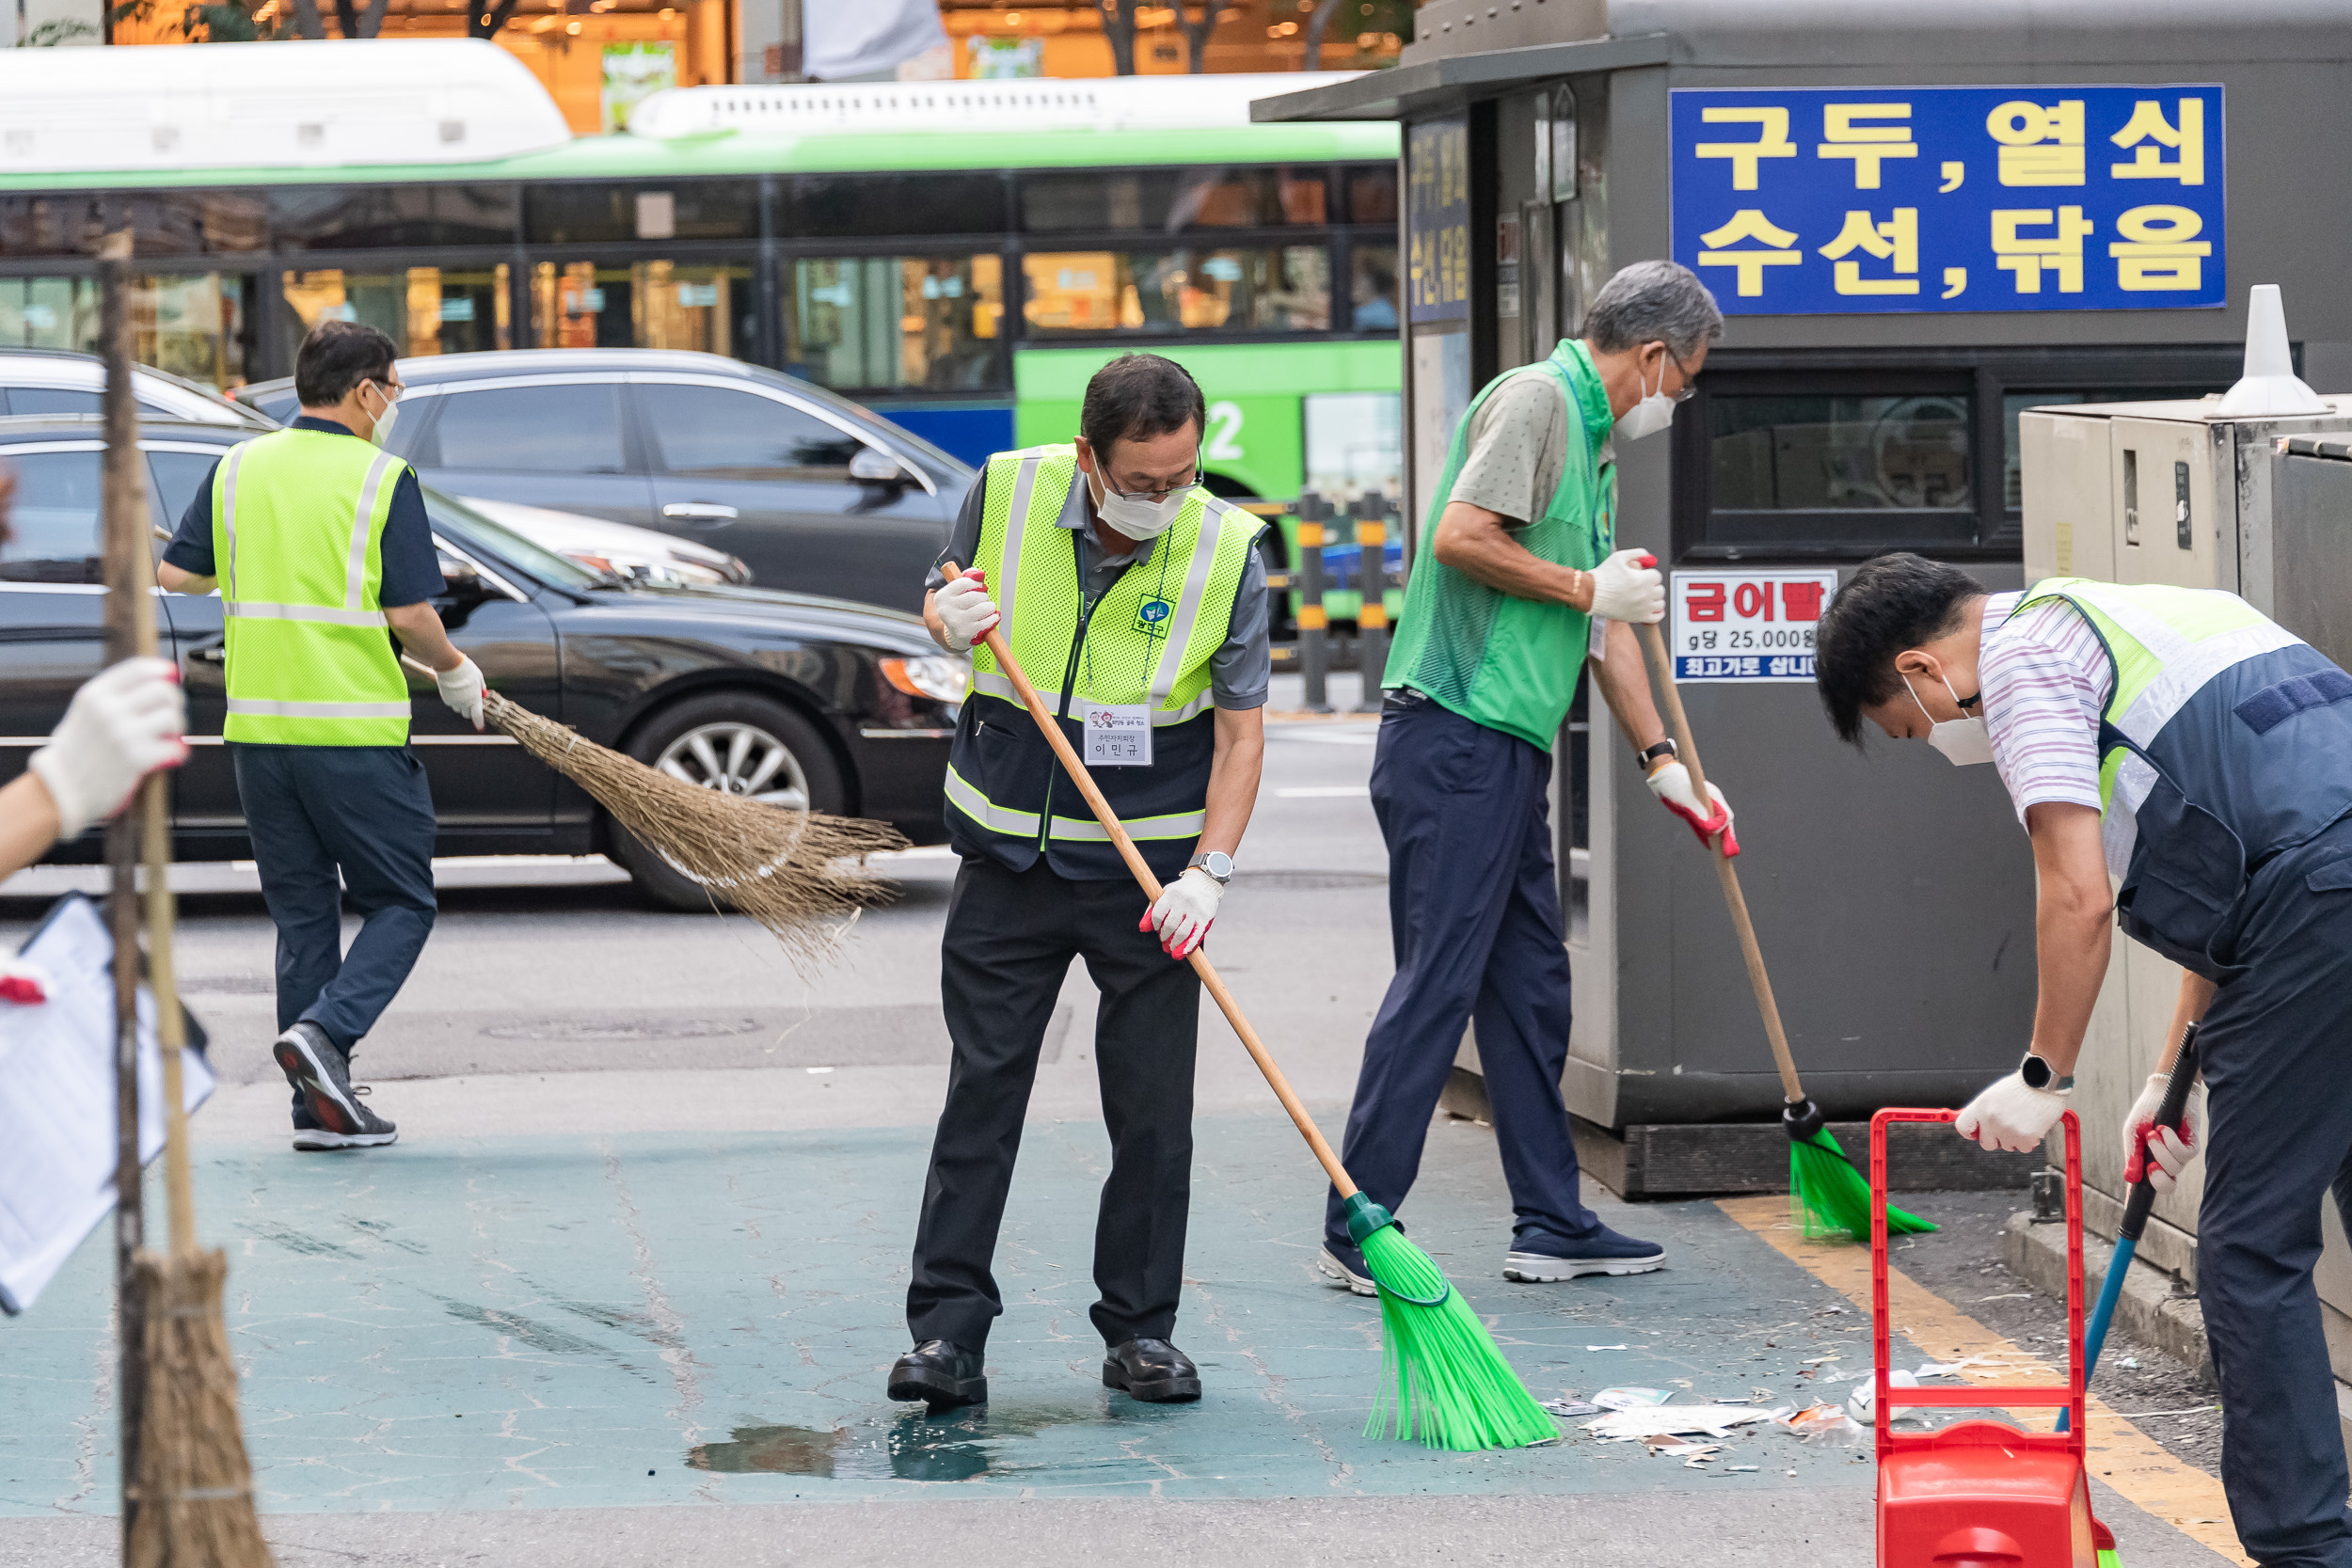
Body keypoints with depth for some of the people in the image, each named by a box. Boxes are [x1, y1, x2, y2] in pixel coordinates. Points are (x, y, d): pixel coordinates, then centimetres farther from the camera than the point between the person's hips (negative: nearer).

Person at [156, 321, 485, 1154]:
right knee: (401, 906, 7)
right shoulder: (382, 478, -8)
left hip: (258, 728, 5)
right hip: (355, 732, -5)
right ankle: (324, 1032, -16)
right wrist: (455, 673, 7)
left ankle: (321, 1106, 10)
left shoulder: (237, 470, 6)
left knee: (302, 914, 12)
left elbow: (175, 573, 9)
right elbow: (410, 615, -11)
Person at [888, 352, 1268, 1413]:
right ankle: (946, 1328, 4)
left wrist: (1209, 870, -19)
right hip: (1010, 857, 1)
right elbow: (944, 596, 12)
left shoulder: (1226, 550, -11)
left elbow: (1240, 729, -9)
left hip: (1152, 873, -1)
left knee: (1153, 1106, 2)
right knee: (982, 1089, 0)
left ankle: (1140, 1328, 14)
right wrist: (948, 617, -12)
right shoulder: (1008, 494, -7)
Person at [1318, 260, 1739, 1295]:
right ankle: (1358, 1235, -6)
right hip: (1455, 735, -10)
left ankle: (1552, 1224, 18)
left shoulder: (1591, 442, 22)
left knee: (1531, 986, 12)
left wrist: (1661, 760, 21)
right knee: (1436, 984, -9)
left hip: (1510, 749, 10)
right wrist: (1587, 589, -9)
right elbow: (1462, 536, -21)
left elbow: (1606, 617, 24)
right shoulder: (1535, 399, -9)